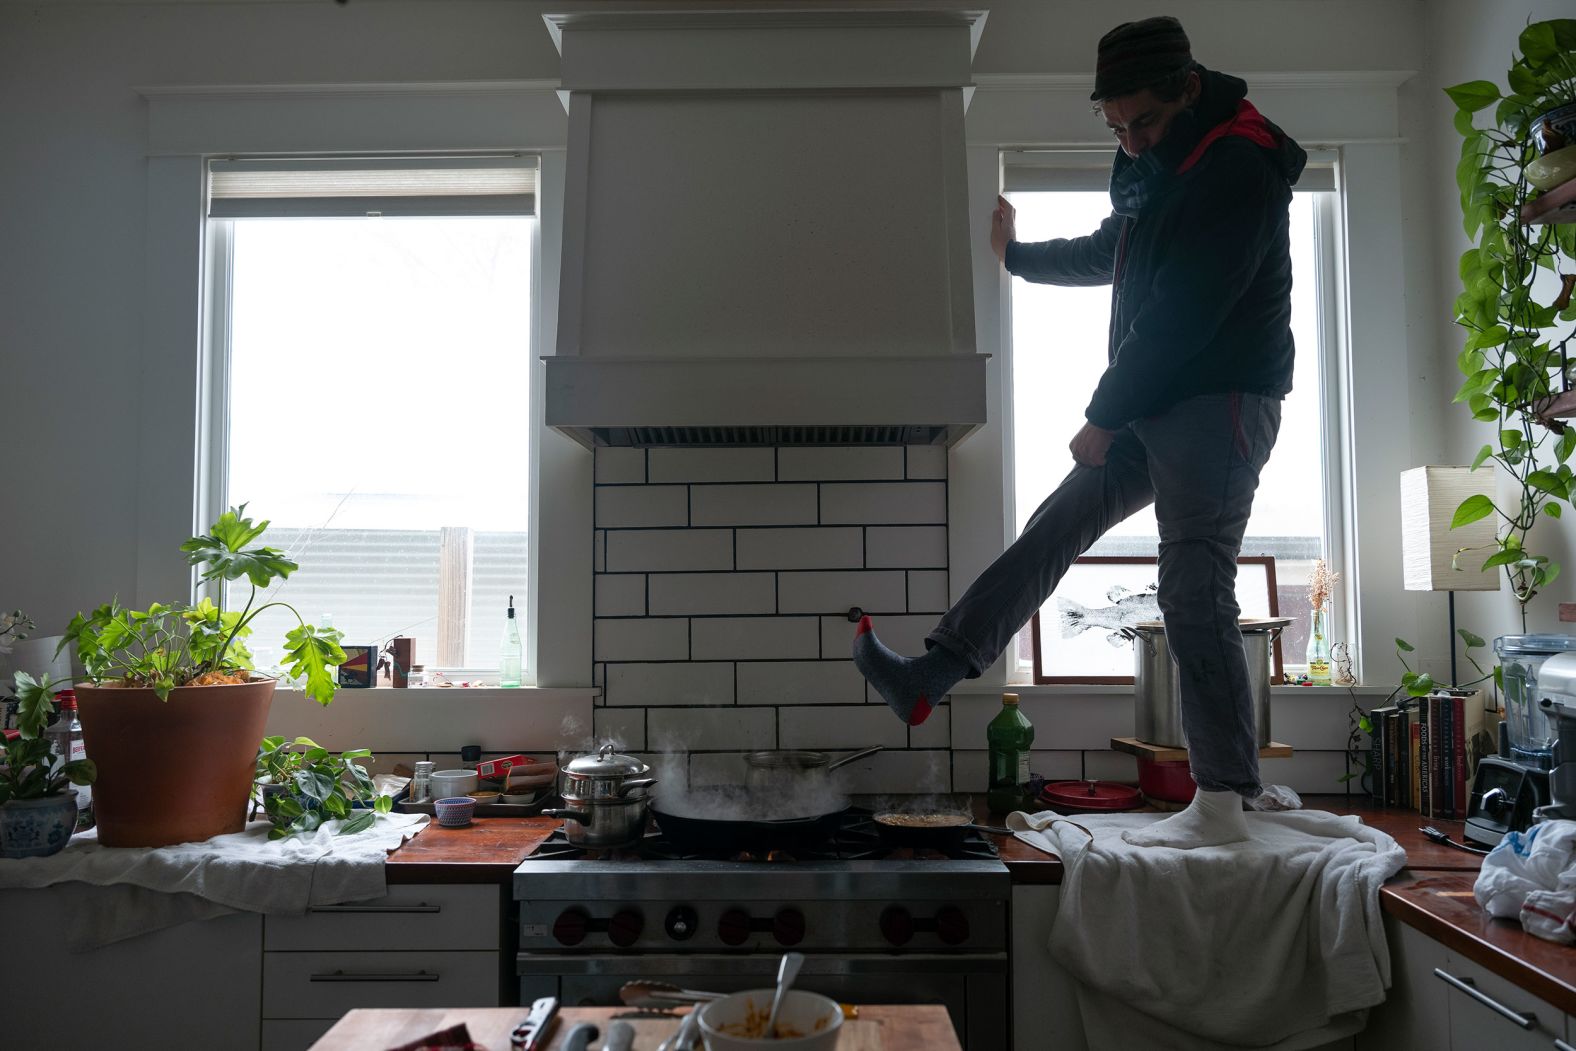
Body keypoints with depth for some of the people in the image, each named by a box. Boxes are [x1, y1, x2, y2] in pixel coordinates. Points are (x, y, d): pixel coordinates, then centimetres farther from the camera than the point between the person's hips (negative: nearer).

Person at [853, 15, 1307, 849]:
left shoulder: (1238, 168, -14)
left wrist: (1103, 417, -13)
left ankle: (1222, 806, -1)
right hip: (1155, 405, 9)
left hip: (1220, 403, -9)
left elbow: (1180, 314, -19)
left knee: (1194, 595, -11)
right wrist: (1015, 254, 44)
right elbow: (1108, 256, 32)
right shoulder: (1159, 167, 15)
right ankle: (926, 679, 10)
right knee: (1051, 530, 5)